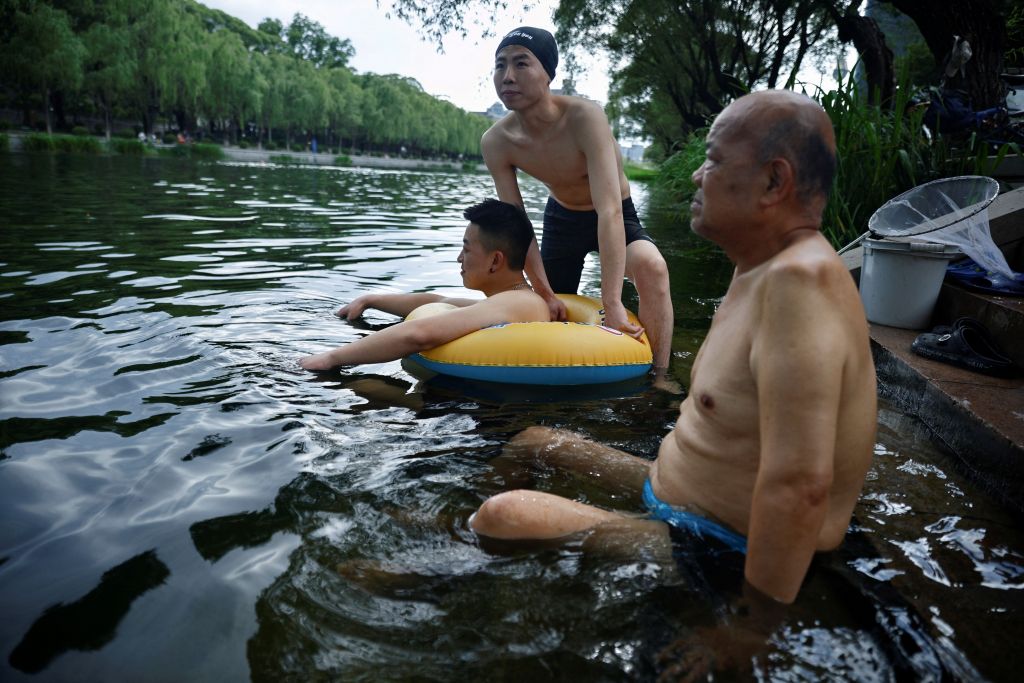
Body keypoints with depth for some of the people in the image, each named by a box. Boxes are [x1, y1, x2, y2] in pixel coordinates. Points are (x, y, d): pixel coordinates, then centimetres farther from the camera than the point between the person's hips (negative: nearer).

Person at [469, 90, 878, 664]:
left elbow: (799, 485, -33)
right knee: (532, 442, 18)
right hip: (678, 495, 11)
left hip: (734, 559, -10)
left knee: (500, 519, -23)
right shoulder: (760, 268, 6)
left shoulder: (800, 280, -28)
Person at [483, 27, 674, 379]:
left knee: (651, 266, -34)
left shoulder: (585, 117, -33)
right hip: (561, 218, 4)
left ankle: (658, 377, -22)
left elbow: (610, 211, -41)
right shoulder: (495, 143, -20)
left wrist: (612, 303, -46)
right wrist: (546, 294, -14)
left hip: (616, 219, -4)